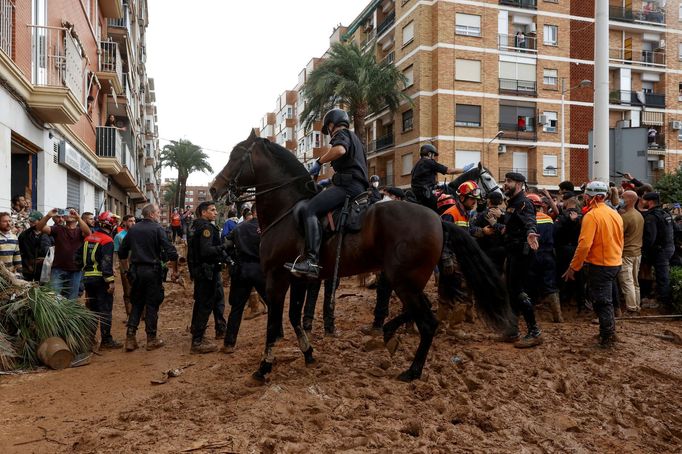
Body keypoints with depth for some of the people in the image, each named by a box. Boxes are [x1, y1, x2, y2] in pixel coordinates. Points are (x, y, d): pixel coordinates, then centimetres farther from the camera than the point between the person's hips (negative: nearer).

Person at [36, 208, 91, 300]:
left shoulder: (80, 231, 5)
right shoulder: (58, 229, 7)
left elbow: (88, 233, -19)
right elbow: (40, 227, -8)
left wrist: (78, 217, -31)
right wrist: (48, 216, -26)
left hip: (75, 270, 0)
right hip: (58, 269, 0)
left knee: (71, 299, 9)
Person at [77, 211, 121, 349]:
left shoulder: (88, 238, 10)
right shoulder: (107, 241, -14)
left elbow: (78, 257, 14)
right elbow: (107, 263, -20)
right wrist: (110, 281, -20)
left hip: (87, 277, 8)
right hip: (101, 279, -8)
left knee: (92, 309, 17)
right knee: (105, 310, -2)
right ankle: (106, 340, -1)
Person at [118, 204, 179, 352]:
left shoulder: (133, 229, 7)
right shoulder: (157, 229, -9)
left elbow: (122, 252, 14)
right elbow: (171, 252, -17)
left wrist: (126, 268, 27)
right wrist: (175, 271, -6)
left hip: (135, 271, 5)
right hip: (152, 271, -5)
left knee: (136, 304, 14)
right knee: (152, 305, 5)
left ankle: (130, 338, 9)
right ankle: (151, 339, 12)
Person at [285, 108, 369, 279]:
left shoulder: (341, 134, 1)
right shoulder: (354, 138, 32)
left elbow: (340, 150, -26)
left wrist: (319, 162, -13)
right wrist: (332, 181, 32)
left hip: (347, 186, -11)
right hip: (359, 186, 11)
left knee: (310, 209, -24)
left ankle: (312, 261, -39)